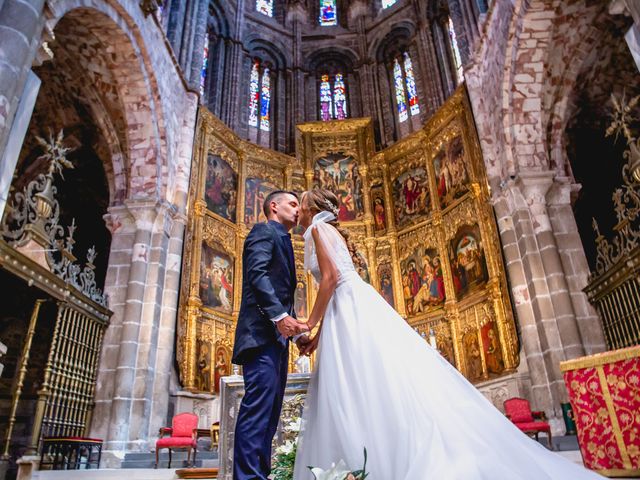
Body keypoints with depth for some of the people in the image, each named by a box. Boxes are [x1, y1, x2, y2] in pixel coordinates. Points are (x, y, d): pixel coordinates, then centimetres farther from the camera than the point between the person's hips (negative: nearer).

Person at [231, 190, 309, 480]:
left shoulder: (281, 240, 29)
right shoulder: (264, 231, 2)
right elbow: (257, 274, -15)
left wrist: (295, 327, 14)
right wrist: (279, 315, -26)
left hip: (277, 335, 10)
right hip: (262, 331, -10)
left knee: (270, 408, 6)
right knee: (259, 402, -16)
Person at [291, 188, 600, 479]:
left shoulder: (318, 228, 0)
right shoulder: (325, 232, 27)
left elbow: (331, 278, -15)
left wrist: (309, 325, -8)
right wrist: (318, 336, 20)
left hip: (355, 309, -10)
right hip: (348, 313, 10)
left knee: (377, 387, -11)